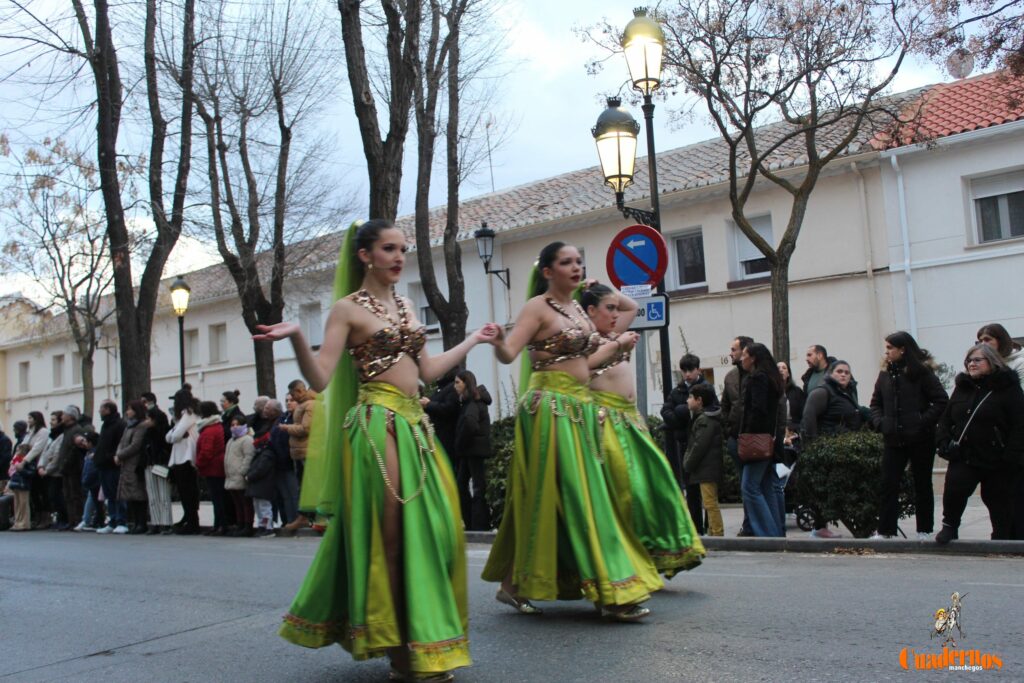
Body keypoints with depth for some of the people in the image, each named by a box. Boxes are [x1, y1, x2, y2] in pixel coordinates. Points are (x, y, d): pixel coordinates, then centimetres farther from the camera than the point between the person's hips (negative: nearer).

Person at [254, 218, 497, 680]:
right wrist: (296, 339, -26)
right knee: (386, 534, -2)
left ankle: (421, 644, 20)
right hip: (377, 424, -7)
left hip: (416, 424, 7)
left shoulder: (405, 305, 18)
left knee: (433, 531, 5)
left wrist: (474, 339, 26)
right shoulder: (348, 308, -2)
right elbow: (319, 379, -10)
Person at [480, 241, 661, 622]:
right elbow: (509, 354, -17)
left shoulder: (577, 308, 17)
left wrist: (619, 344, 29)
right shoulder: (538, 307, -6)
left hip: (581, 408, 9)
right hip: (550, 407, -9)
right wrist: (498, 341, -37)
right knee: (547, 497, -8)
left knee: (585, 495, 10)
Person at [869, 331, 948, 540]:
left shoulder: (921, 372, -6)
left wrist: (924, 422, -15)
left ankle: (925, 530, 18)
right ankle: (885, 530, 2)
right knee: (889, 485, 0)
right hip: (894, 440, 4)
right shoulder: (885, 375, 9)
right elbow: (876, 403, 16)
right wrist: (880, 423, 0)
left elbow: (941, 400, -9)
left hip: (920, 440, -4)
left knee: (922, 484, 9)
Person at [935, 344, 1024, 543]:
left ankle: (1003, 538, 24)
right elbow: (945, 418, 14)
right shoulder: (962, 387, 11)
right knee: (953, 489, -15)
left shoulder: (1008, 388, -5)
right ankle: (950, 526, 5)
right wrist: (944, 443, 0)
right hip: (963, 457, 3)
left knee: (999, 500, 8)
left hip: (996, 461, -3)